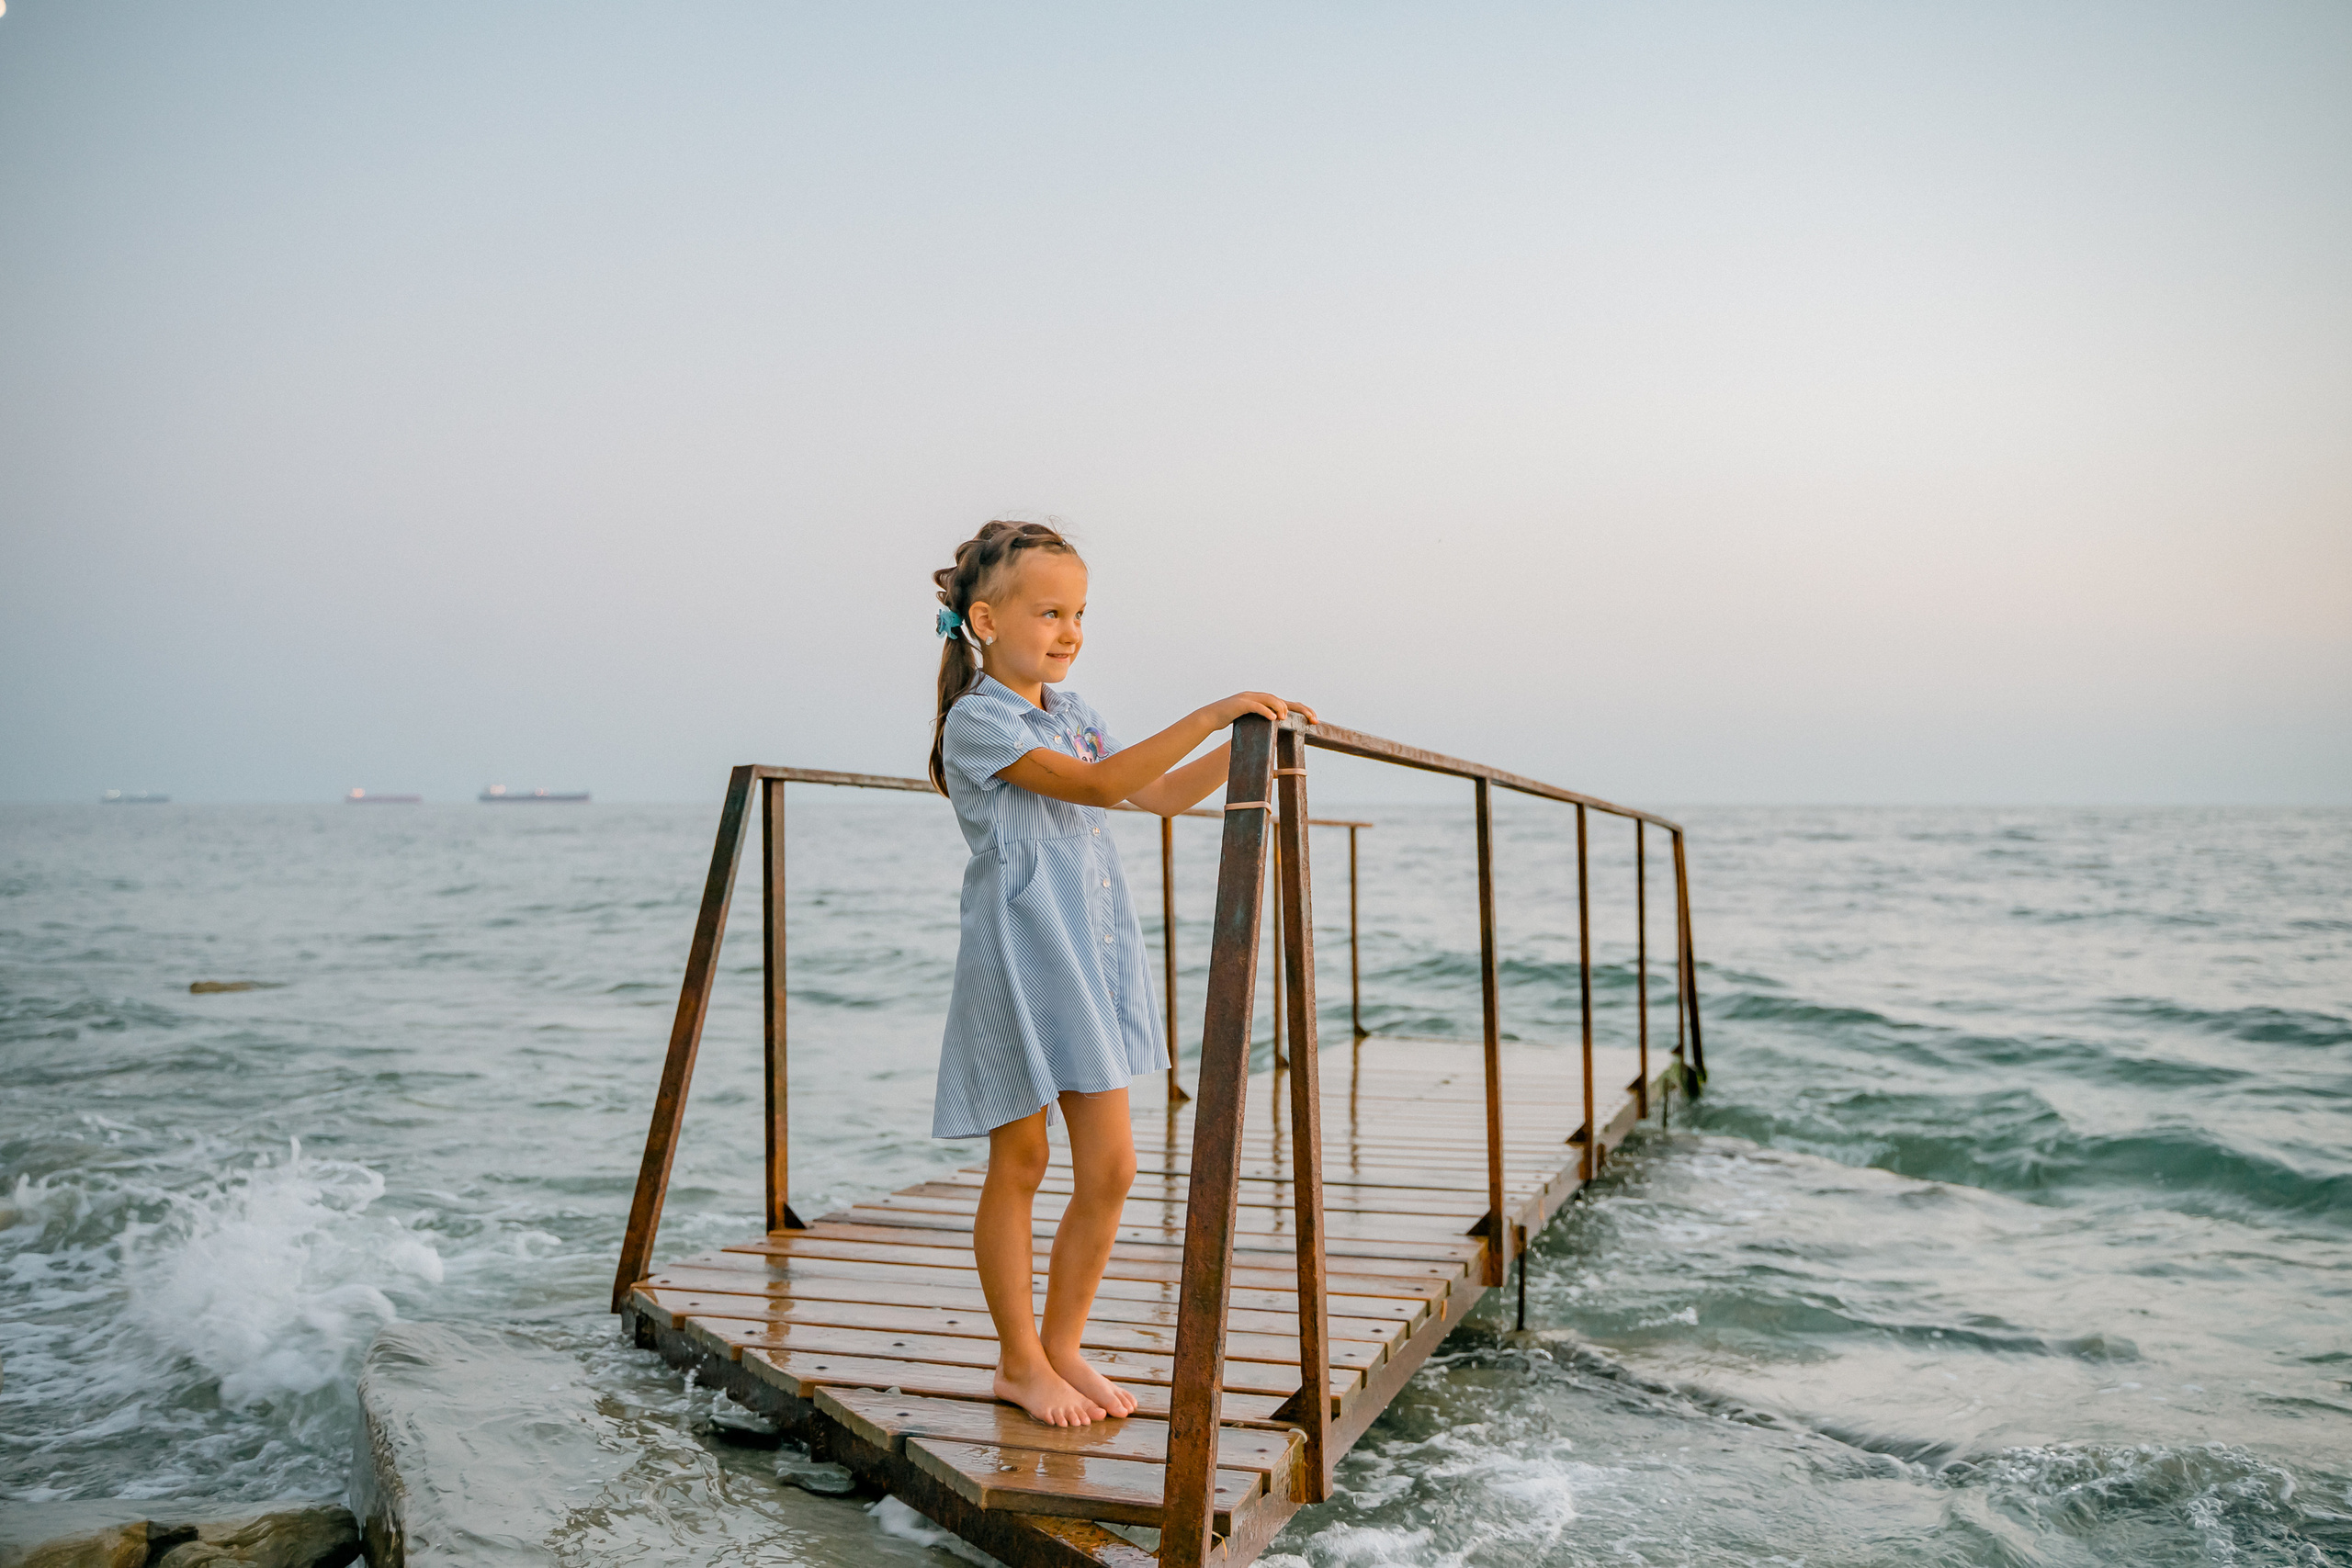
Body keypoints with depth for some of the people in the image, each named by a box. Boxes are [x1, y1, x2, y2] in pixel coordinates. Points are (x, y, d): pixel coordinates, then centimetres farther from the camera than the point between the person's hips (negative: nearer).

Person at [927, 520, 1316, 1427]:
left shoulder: (1069, 717, 14)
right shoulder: (978, 720, -12)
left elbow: (1164, 795, 19)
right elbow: (1099, 785, -24)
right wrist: (1207, 717, -27)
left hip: (1092, 960, 7)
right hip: (1020, 961, -7)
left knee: (1110, 1166, 7)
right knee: (1019, 1164, 5)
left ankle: (1061, 1347, 22)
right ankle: (1019, 1362, 19)